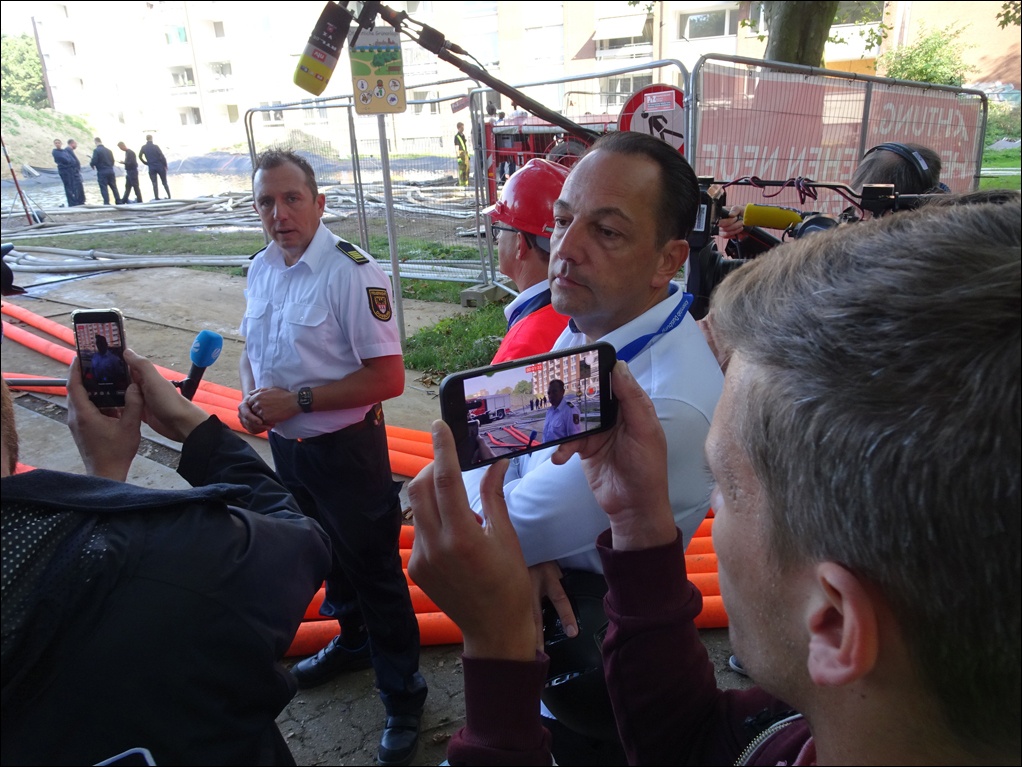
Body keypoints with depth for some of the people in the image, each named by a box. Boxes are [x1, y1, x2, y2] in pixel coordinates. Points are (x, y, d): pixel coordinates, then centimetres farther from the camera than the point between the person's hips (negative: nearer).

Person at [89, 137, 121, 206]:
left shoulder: (96, 150, -9)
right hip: (110, 171, 5)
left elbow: (94, 162, -14)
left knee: (104, 189, -1)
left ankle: (107, 203, -3)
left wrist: (91, 164, 7)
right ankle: (118, 202, 13)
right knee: (114, 187, 11)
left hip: (102, 172, -5)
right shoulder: (109, 150, 9)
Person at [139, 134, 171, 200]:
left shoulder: (143, 147, 3)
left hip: (151, 168, 2)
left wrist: (146, 163, 19)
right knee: (164, 183, 6)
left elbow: (140, 156, 11)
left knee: (154, 184, 6)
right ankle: (169, 197, 4)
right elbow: (162, 156, -12)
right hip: (160, 166, -2)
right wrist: (165, 165, -2)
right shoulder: (155, 146, -8)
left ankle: (157, 198, 1)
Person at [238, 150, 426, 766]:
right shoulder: (262, 269, 4)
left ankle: (404, 698, 25)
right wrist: (251, 398, -4)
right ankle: (353, 642, 52)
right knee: (328, 554, 26)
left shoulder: (353, 272, -21)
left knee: (374, 570, 5)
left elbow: (388, 377, -24)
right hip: (286, 444, 8)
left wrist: (298, 400, -24)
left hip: (346, 449, -8)